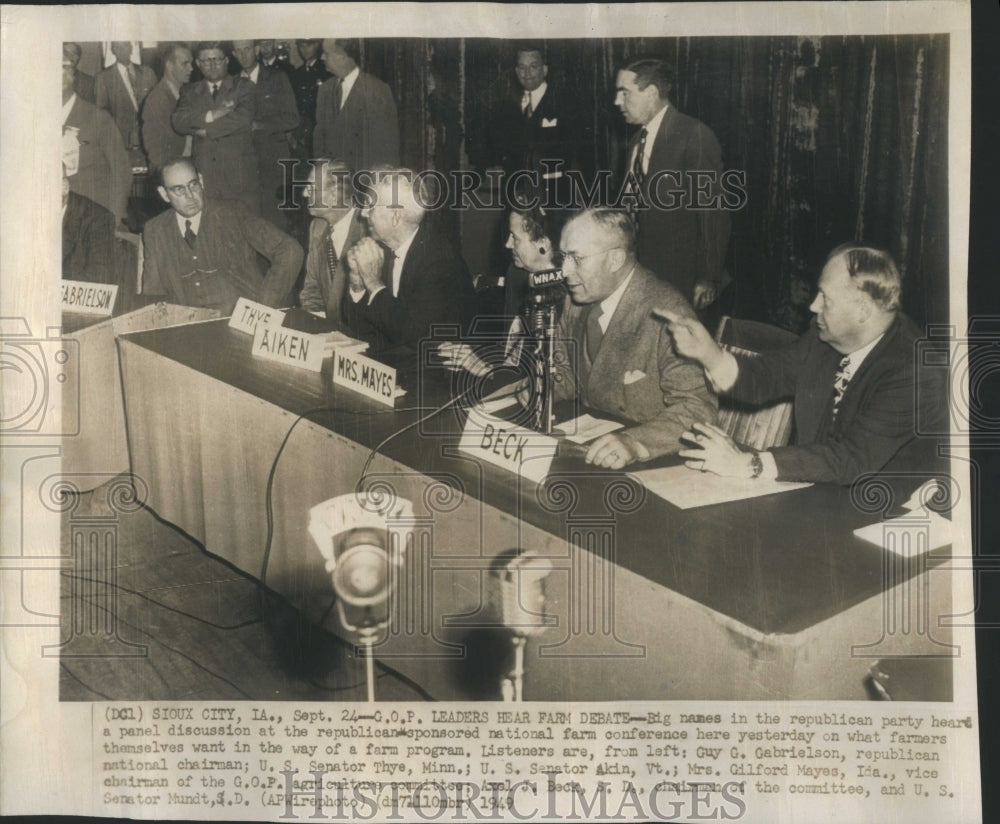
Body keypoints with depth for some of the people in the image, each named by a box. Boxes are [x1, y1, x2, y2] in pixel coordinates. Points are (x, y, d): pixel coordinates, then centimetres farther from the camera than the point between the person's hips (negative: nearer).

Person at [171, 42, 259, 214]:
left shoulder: (243, 86, 9)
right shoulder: (189, 91, 16)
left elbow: (244, 118, -9)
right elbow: (178, 121, -1)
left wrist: (207, 130, -6)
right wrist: (211, 115, -13)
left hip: (239, 176, -2)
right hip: (204, 176, 2)